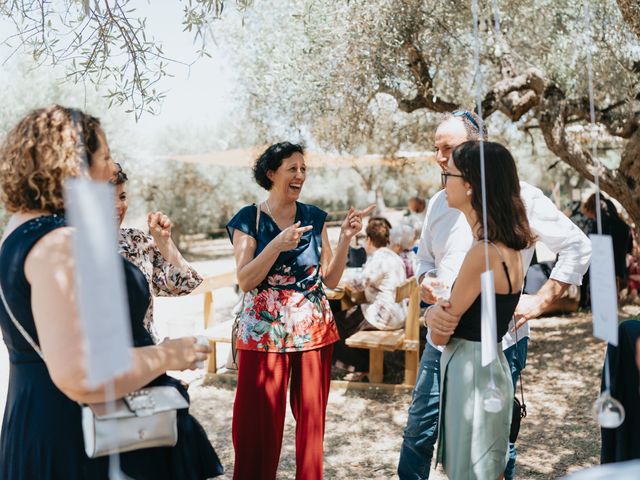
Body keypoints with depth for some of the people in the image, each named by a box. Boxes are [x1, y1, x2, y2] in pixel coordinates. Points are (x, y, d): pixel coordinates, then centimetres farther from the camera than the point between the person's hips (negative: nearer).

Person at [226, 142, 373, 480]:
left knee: (311, 419, 10)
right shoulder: (248, 219, -1)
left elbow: (331, 279, 5)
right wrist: (278, 244, -22)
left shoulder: (314, 217, 7)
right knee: (260, 423, 0)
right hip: (264, 333, -3)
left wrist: (345, 239, -7)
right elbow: (245, 281, -11)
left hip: (314, 331, 3)